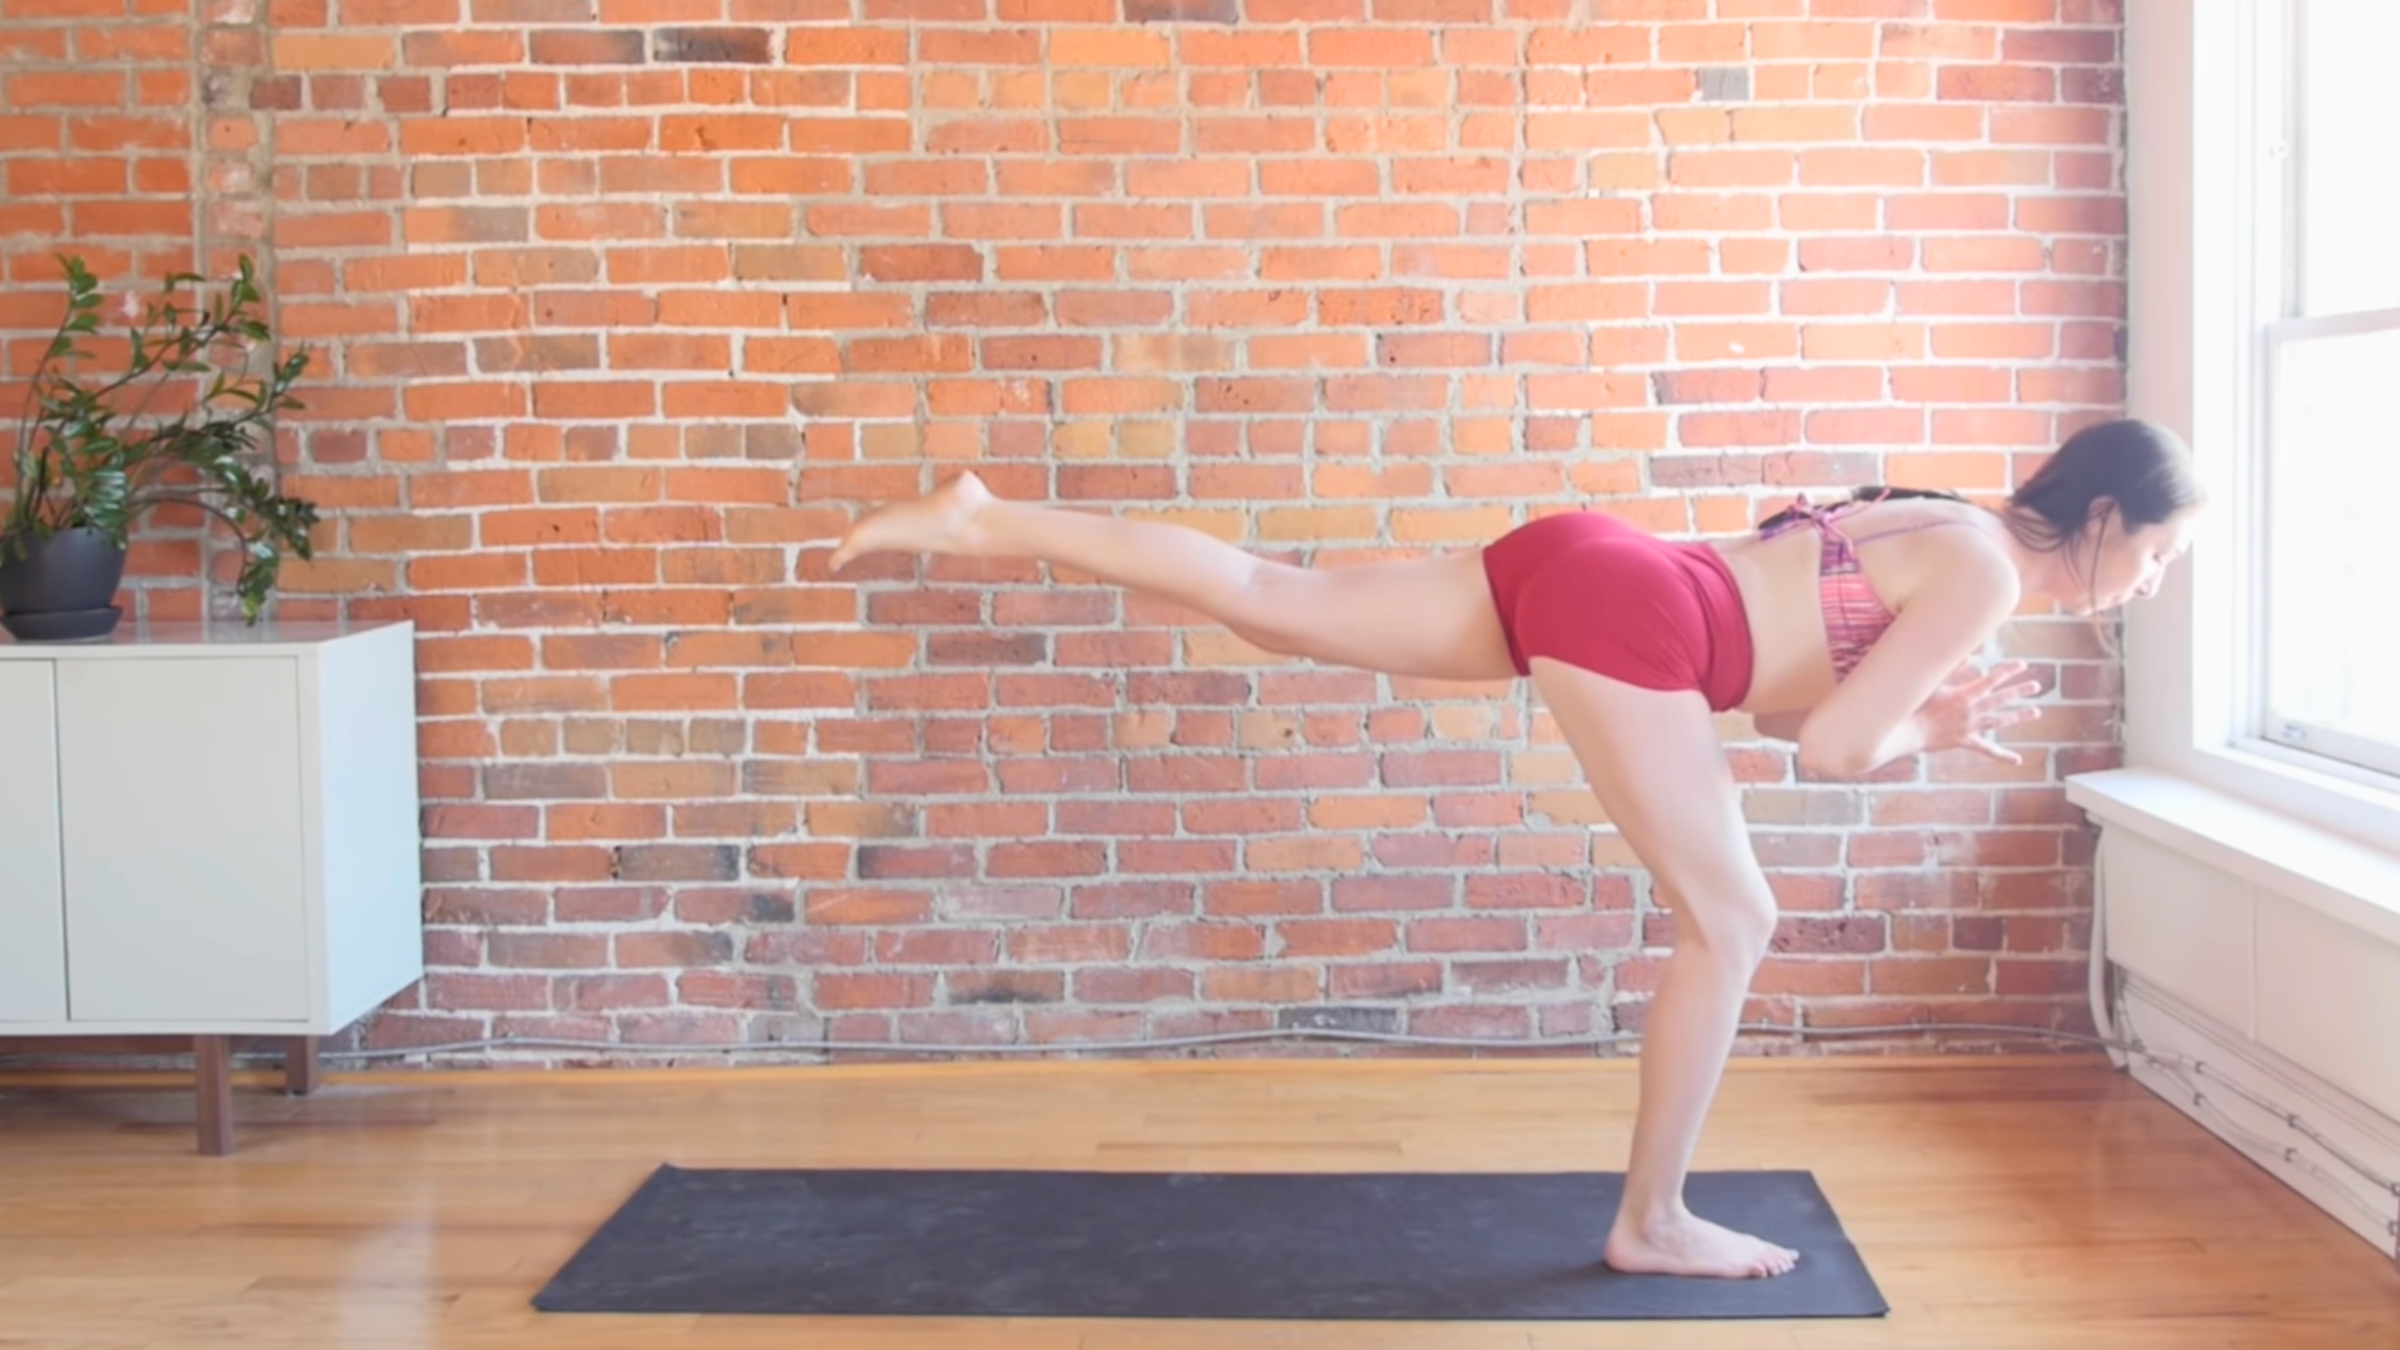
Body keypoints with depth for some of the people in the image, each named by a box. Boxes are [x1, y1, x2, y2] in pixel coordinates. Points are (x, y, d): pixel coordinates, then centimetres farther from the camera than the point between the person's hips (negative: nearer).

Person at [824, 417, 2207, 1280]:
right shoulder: (1984, 573, -4)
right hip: (1620, 606, -9)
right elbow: (1832, 744, -10)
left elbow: (1777, 694, 27)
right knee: (1731, 923, 1)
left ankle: (986, 522, 3)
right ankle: (1653, 1220, 10)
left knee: (1270, 602, 6)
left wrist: (1915, 701, 21)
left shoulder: (1935, 530, 25)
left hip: (1571, 564, 9)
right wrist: (1934, 728, 9)